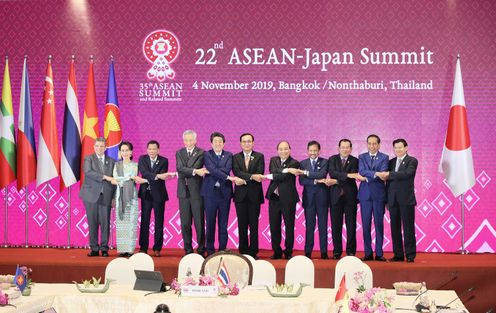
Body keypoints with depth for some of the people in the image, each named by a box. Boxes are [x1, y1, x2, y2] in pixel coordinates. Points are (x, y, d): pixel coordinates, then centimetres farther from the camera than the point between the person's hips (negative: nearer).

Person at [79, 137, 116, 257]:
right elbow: (88, 172, -14)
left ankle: (104, 248, 6)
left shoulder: (111, 161, 12)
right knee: (92, 223, 0)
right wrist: (104, 177, -20)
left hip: (106, 196, 1)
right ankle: (94, 249, 7)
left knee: (105, 223, -2)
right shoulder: (89, 159, 6)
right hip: (91, 195, -1)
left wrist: (114, 197, 5)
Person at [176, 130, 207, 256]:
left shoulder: (201, 153, -1)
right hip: (183, 192, 3)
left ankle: (201, 250, 10)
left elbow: (198, 169, -13)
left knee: (199, 222, -1)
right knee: (185, 223, 7)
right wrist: (195, 171, -20)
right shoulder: (179, 153, 10)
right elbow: (180, 169, -7)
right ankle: (188, 250, 15)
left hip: (197, 192, -3)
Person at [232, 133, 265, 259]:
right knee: (242, 225, 4)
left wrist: (244, 180, -14)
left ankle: (253, 252, 6)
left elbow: (259, 174, -7)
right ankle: (243, 251, 11)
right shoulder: (235, 157, 9)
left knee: (254, 224, 1)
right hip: (240, 195, 1)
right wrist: (252, 176, -20)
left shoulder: (259, 157, 6)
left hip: (254, 195, -1)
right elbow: (237, 172, -8)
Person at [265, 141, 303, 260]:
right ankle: (277, 252, 16)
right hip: (274, 198, 4)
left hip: (288, 198, -4)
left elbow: (284, 177, -15)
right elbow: (274, 171, -10)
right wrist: (287, 170, -21)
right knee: (274, 226, 6)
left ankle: (288, 252, 13)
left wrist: (269, 177, -9)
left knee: (289, 226, 2)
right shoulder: (273, 160, 11)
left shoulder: (294, 163, -3)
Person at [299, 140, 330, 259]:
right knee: (309, 225, 3)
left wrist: (307, 173, -14)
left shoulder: (324, 162, 4)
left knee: (323, 225, 2)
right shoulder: (303, 163, 8)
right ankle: (308, 252, 7)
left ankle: (324, 252, 6)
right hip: (309, 197, 1)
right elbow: (301, 181, -3)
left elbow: (322, 174, -15)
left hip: (322, 197, -1)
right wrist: (315, 181, -15)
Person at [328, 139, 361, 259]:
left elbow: (353, 176, -9)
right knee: (336, 225, 4)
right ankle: (337, 251, 12)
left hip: (350, 196, -1)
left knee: (351, 225, 1)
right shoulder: (332, 159, 6)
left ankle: (351, 251, 9)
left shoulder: (354, 161, 4)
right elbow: (332, 173, -12)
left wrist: (336, 181, -13)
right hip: (336, 196, 1)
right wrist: (347, 175, -24)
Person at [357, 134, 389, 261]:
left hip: (379, 194, -1)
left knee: (379, 224, 0)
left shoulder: (384, 158, 6)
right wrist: (375, 173, -16)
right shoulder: (362, 157, 11)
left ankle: (379, 253, 6)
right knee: (366, 224, 2)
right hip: (365, 194, 1)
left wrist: (368, 177, -11)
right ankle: (368, 253, 8)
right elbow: (361, 171, -6)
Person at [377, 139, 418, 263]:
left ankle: (410, 255, 3)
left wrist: (389, 174, -19)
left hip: (406, 200, -5)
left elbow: (407, 173, -19)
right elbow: (388, 180, 13)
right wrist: (387, 200, 9)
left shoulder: (412, 161, 1)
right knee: (395, 229, 6)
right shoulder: (391, 162, 16)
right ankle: (398, 254, 12)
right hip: (393, 200, 5)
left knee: (408, 228, -2)